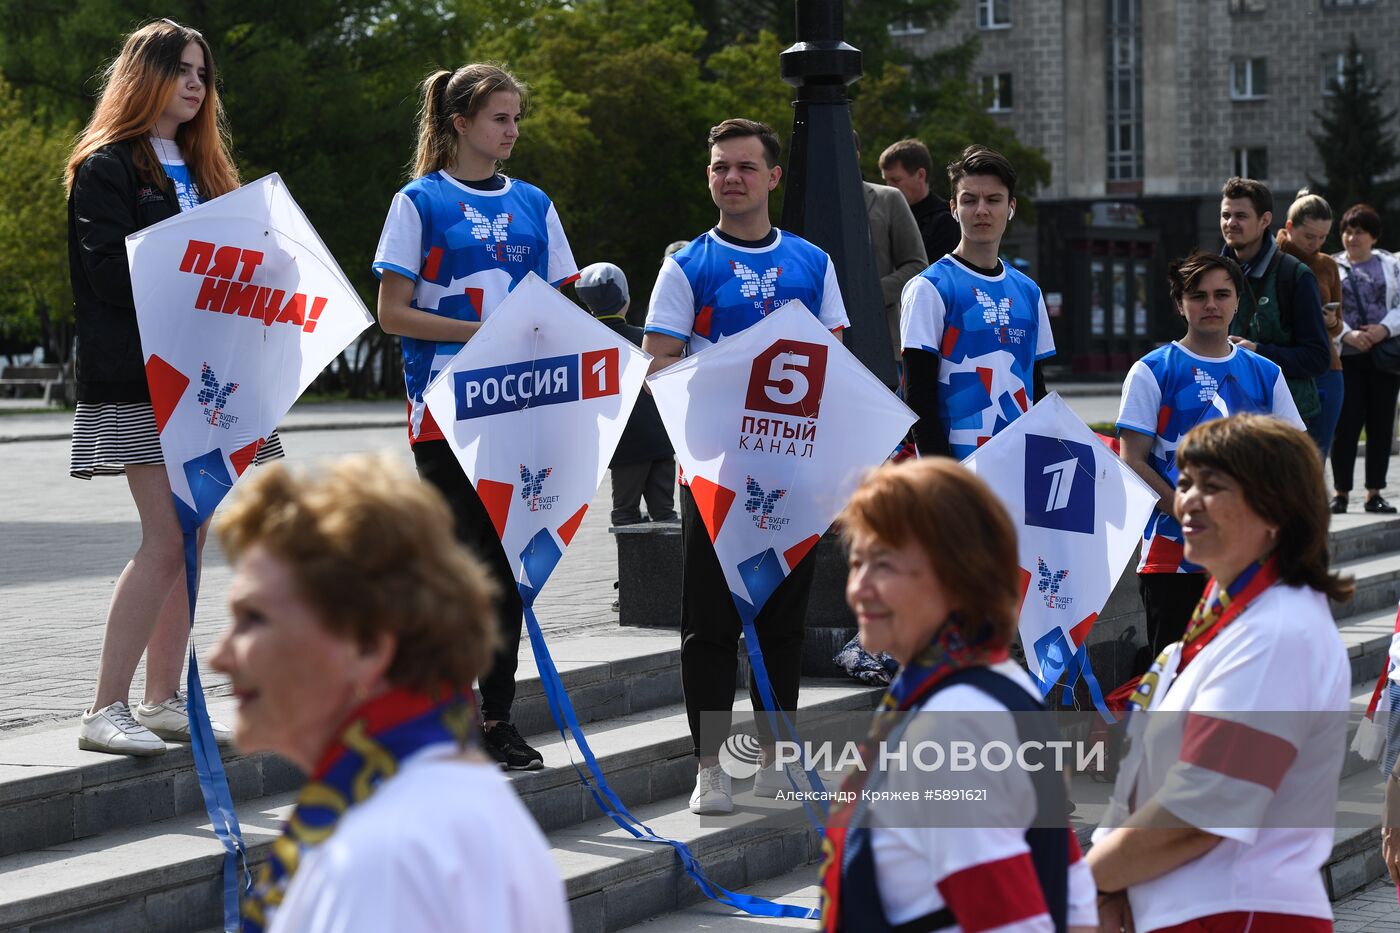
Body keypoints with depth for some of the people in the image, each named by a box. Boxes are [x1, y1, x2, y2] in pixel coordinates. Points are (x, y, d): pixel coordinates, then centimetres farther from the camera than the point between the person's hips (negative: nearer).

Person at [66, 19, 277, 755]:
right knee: (167, 540, -14)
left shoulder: (200, 169, 21)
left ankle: (163, 700, 13)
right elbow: (111, 272, -14)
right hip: (140, 378, -8)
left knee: (189, 541, 6)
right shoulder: (106, 166, -3)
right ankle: (106, 710, -10)